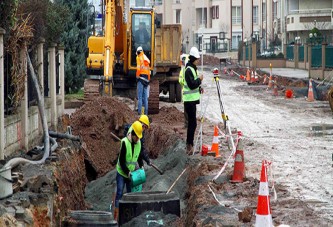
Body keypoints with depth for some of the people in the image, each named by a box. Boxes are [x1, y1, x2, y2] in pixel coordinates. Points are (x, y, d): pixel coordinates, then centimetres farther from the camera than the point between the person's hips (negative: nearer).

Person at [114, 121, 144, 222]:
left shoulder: (139, 142, -2)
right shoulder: (125, 142, -20)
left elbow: (139, 156, 12)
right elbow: (121, 160, -19)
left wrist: (141, 166, -5)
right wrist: (127, 172, -24)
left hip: (131, 173, 6)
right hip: (122, 173, -6)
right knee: (119, 194, -9)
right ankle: (116, 216, -9)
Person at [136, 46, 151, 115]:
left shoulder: (139, 57, -1)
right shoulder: (146, 59, 19)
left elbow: (138, 68, -12)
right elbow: (149, 69, 17)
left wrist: (137, 77, -9)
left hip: (141, 77, -6)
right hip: (146, 79, 6)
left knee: (140, 97, -8)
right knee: (145, 97, 10)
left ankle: (139, 112, -14)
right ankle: (146, 112, 9)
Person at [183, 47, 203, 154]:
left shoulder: (193, 69, 15)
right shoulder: (188, 70, -15)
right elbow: (192, 85, -23)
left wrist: (199, 88, 9)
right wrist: (200, 79, -12)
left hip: (193, 99, 10)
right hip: (189, 100, -10)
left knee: (192, 122, 14)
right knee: (193, 123, -10)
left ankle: (189, 144, 20)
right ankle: (190, 145, -9)